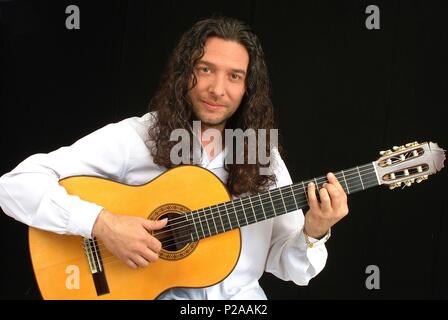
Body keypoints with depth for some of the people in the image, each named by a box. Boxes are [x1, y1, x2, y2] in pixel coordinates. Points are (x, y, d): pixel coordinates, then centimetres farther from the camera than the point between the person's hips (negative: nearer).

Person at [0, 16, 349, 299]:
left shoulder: (264, 155, 5)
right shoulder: (134, 137, -7)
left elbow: (286, 264, 6)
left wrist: (313, 234, -14)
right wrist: (102, 223, -24)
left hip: (240, 295, 3)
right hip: (148, 291, -3)